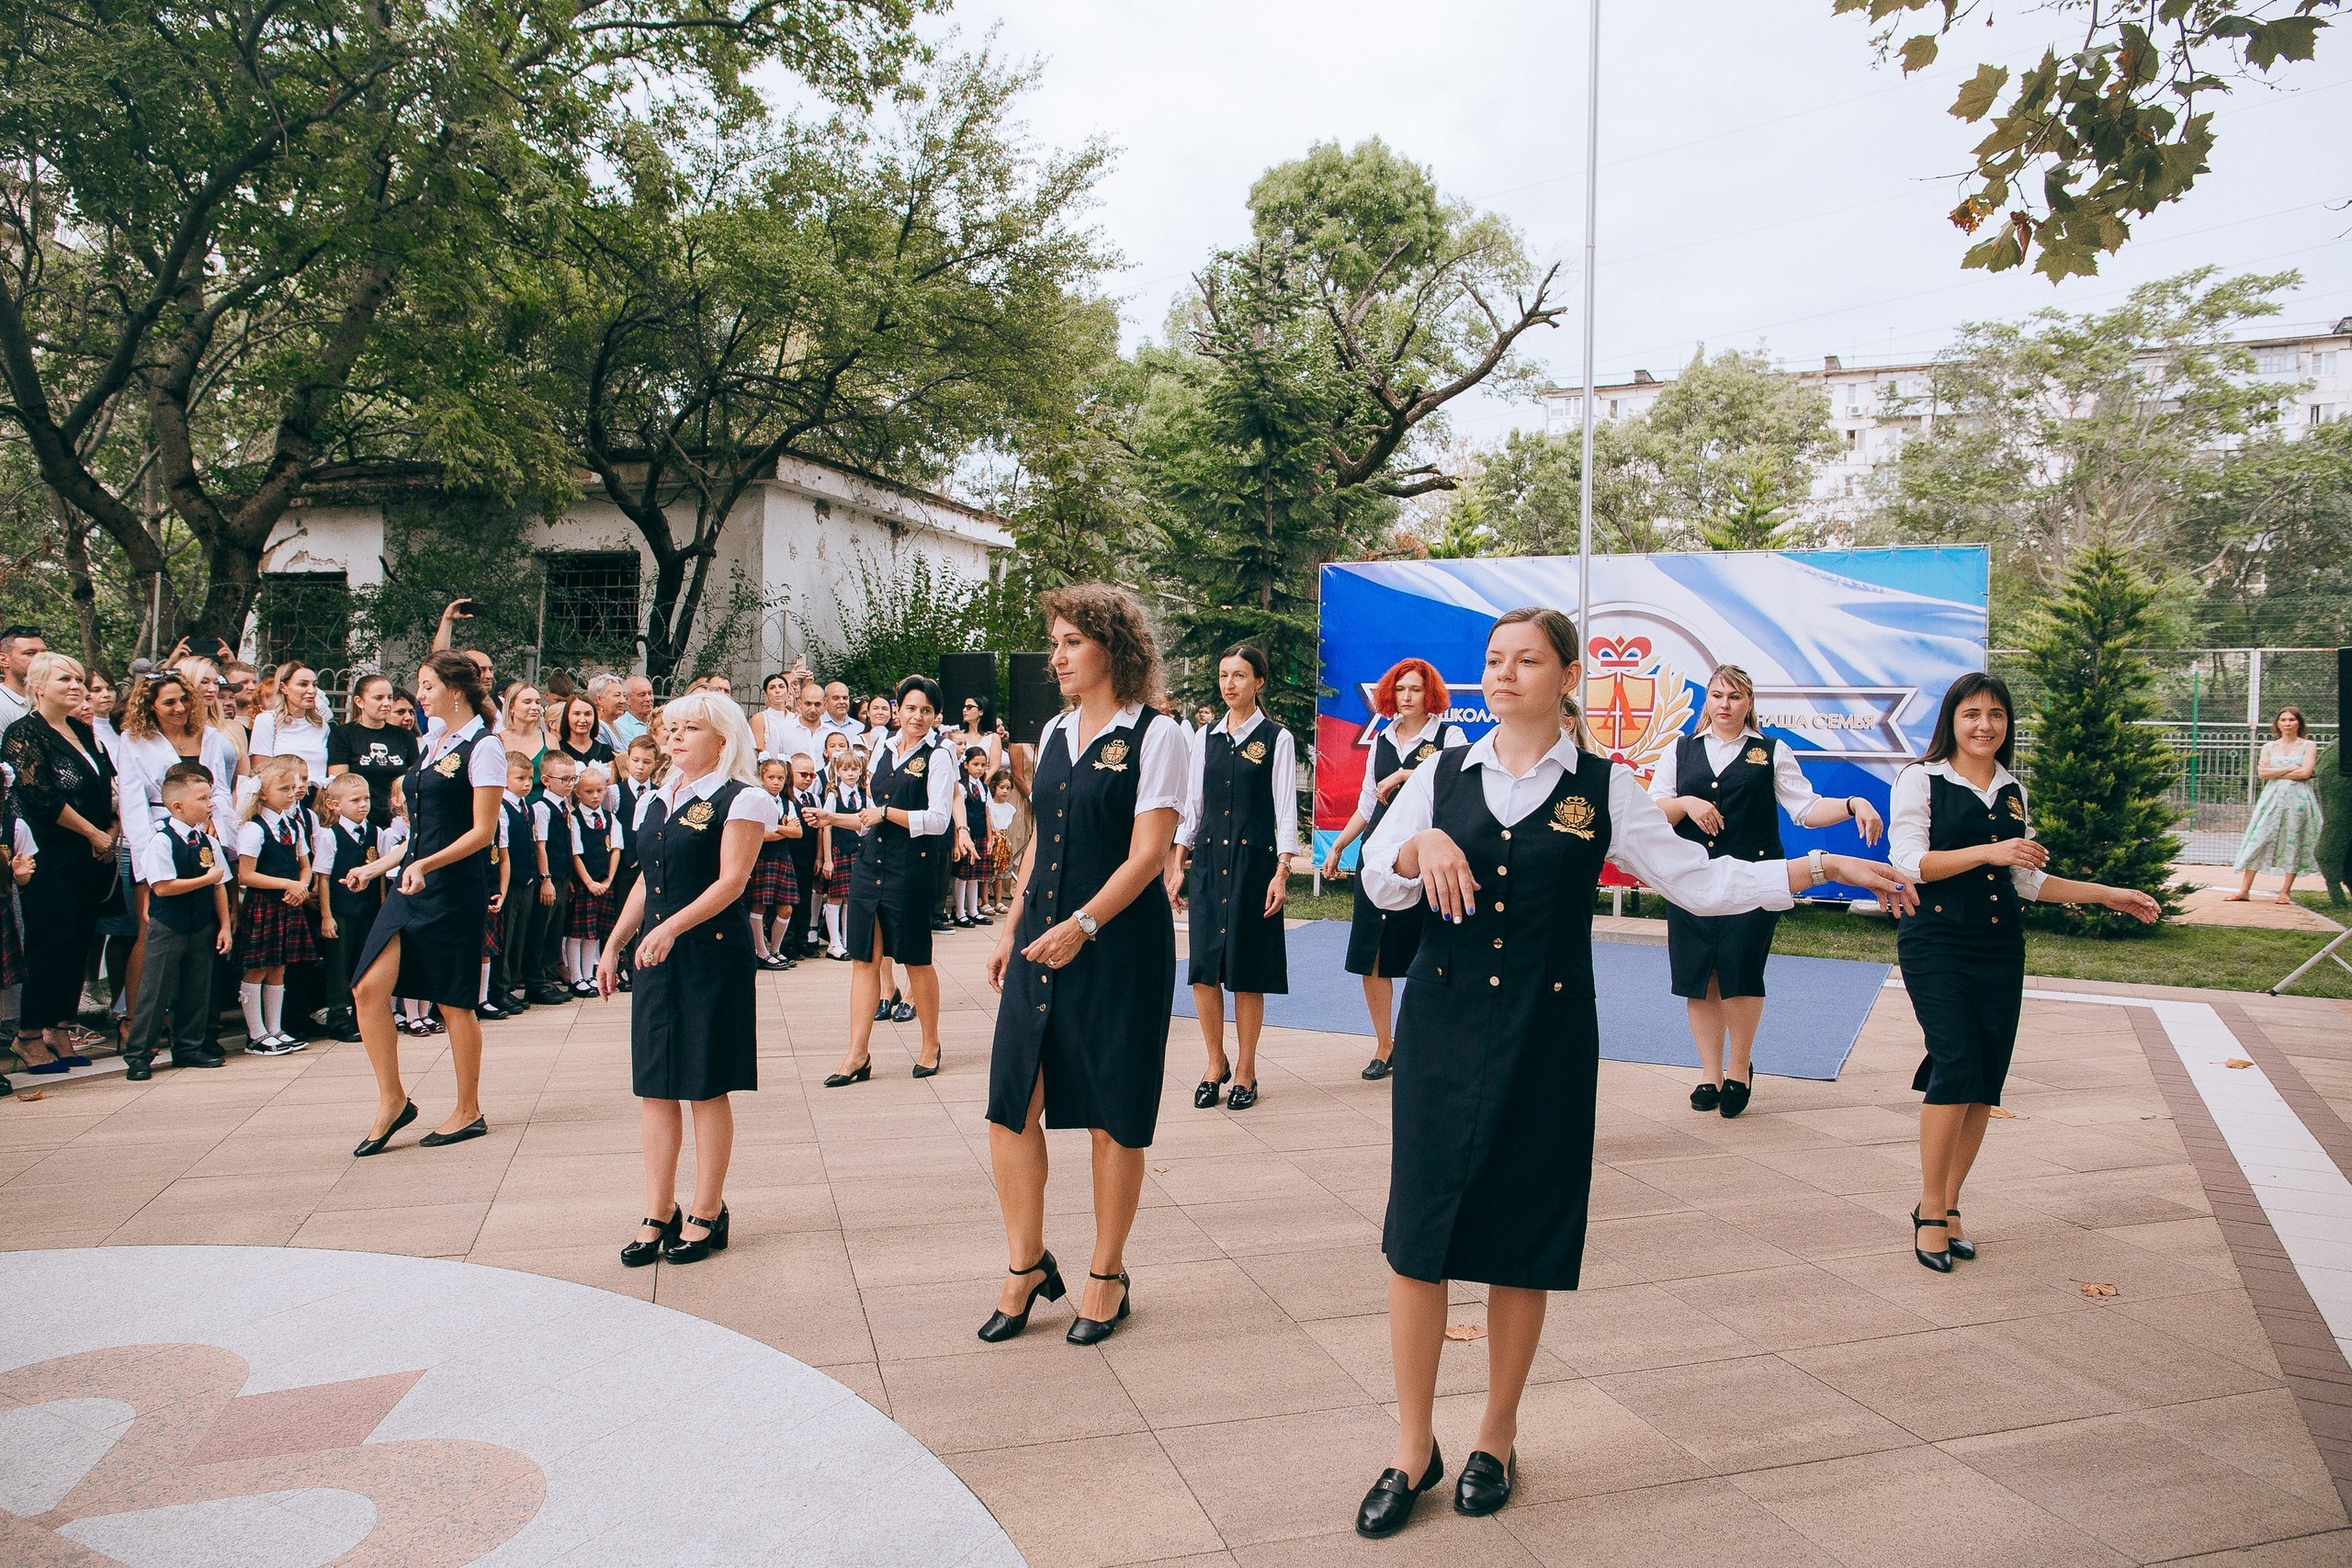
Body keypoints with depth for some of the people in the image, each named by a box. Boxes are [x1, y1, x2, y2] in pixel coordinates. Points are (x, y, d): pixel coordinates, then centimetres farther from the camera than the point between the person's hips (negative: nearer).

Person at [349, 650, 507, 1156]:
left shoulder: (483, 747, -10)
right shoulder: (431, 743, 14)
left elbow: (483, 831, -15)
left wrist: (427, 865, -24)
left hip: (454, 887, -7)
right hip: (411, 882, 7)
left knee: (454, 1001, 2)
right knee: (369, 987, -3)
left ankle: (469, 1112, 16)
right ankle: (392, 1100, 11)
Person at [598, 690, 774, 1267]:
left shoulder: (741, 800, -6)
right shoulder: (655, 801, 15)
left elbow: (731, 880, -14)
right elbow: (647, 882, 20)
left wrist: (672, 927, -23)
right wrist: (613, 944, 15)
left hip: (712, 954, -6)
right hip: (656, 958, 7)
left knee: (707, 1087, 1)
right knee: (654, 1084, 6)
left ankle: (706, 1213, 12)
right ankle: (658, 1213, 14)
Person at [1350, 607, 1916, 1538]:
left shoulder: (1603, 788, 2)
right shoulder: (1444, 775, 6)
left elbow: (1700, 881, 2)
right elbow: (1378, 883, 4)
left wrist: (1822, 868, -5)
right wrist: (1422, 845, -16)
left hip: (1544, 1038, -1)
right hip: (1442, 1026, 1)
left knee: (1524, 1245, 7)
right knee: (1418, 1234, 0)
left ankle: (1497, 1440, 27)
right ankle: (1413, 1448, 16)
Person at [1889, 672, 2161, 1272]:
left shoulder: (2013, 792, 15)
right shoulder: (1921, 780, -1)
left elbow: (2028, 881, 21)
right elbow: (1909, 862, -12)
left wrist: (2108, 895, 19)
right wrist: (1988, 852, -19)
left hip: (2000, 950, 6)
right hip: (1935, 942, -6)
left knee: (1986, 1083, 3)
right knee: (1957, 1068, -16)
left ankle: (1948, 1205, 15)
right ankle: (1930, 1211, -5)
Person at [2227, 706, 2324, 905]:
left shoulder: (2309, 745, 6)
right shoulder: (2269, 746, 12)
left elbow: (2305, 772, -8)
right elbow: (2262, 773, -1)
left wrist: (2275, 772, -4)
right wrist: (2290, 769, -7)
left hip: (2299, 798, -2)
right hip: (2272, 798, 2)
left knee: (2293, 843, -1)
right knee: (2259, 840, -5)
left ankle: (2285, 892, 6)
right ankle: (2244, 890, -7)